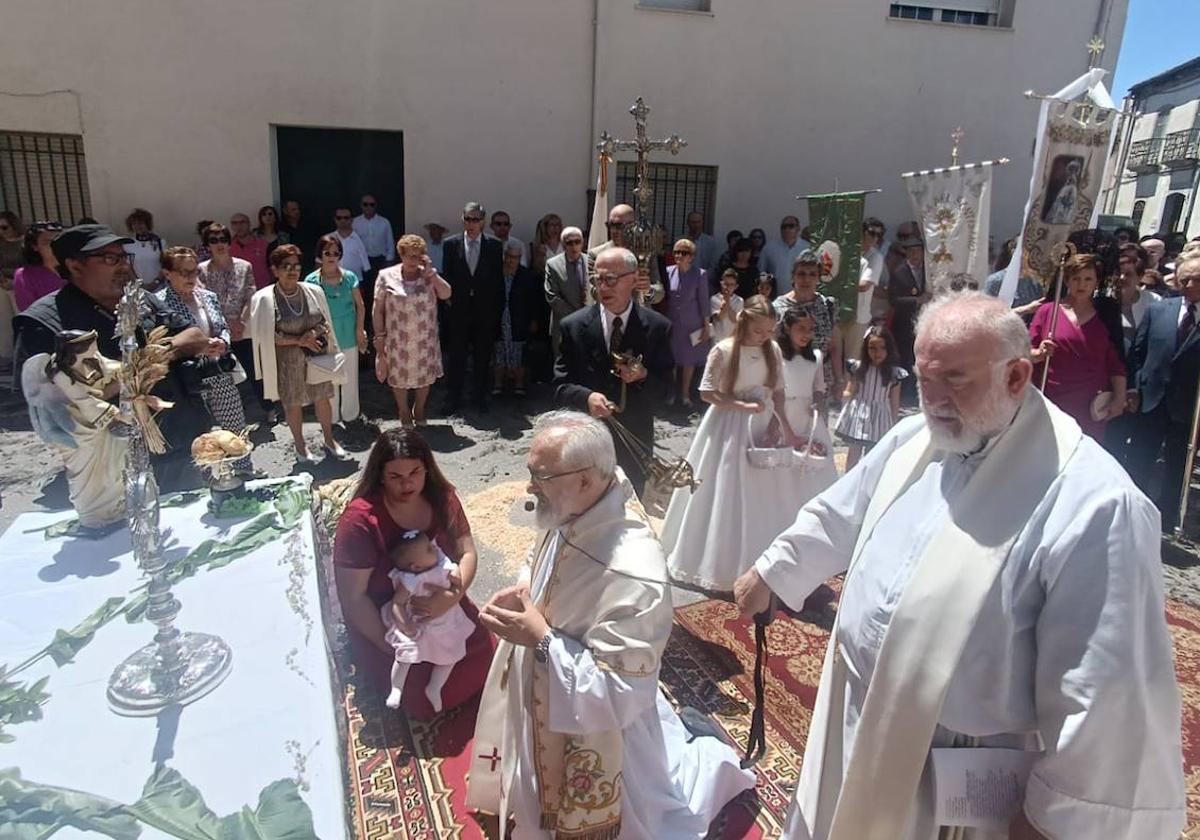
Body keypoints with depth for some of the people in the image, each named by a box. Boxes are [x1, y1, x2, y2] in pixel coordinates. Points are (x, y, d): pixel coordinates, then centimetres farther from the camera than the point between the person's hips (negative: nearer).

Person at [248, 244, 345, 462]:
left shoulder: (314, 291, -3)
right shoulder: (264, 299, -13)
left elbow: (327, 323, 6)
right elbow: (265, 336, -11)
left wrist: (315, 333, -16)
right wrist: (298, 340, -19)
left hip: (317, 356, 3)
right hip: (287, 360, -2)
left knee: (322, 398, 13)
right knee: (292, 403, 10)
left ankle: (329, 440, 32)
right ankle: (300, 444, 30)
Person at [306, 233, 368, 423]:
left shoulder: (350, 277, -4)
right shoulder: (311, 281, -7)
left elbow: (360, 306, 1)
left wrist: (360, 331, -4)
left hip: (348, 336, 1)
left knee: (350, 378, 12)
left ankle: (350, 415, 30)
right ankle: (332, 417, 27)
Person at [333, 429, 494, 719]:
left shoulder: (442, 497, -10)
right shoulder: (360, 519, -24)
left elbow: (467, 553, -6)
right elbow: (353, 597, -20)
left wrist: (453, 596, -26)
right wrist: (390, 647, -20)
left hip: (443, 609, 5)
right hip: (382, 622, -4)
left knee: (485, 655, -9)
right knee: (423, 699, -13)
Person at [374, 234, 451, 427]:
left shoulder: (429, 275, 1)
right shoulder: (386, 276, -5)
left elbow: (446, 294, -14)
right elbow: (378, 309, -3)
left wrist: (431, 272, -18)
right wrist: (379, 336, -5)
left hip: (425, 339, 2)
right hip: (397, 340, -1)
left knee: (425, 375, 12)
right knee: (399, 377, 11)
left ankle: (419, 410, 35)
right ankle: (404, 413, 32)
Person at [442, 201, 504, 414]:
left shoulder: (494, 246, 3)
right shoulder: (450, 244, 2)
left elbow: (499, 280, 4)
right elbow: (446, 277, 5)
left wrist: (497, 309, 0)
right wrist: (448, 300, -2)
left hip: (485, 311, 1)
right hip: (459, 310, 0)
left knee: (482, 357, 9)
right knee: (457, 357, 5)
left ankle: (479, 399, 22)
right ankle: (453, 400, 16)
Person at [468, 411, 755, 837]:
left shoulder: (633, 577, -39)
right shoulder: (579, 510, -14)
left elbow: (620, 693, -31)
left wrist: (541, 640, -32)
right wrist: (525, 587, -10)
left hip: (591, 729, -8)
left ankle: (707, 765, 32)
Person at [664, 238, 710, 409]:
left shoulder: (700, 274, -12)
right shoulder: (669, 272, -6)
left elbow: (703, 302, -7)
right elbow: (664, 297, 0)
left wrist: (706, 326, -4)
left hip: (691, 325, -2)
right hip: (672, 323, 2)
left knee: (689, 360, 11)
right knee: (671, 359, 11)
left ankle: (685, 394, 27)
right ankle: (671, 391, 30)